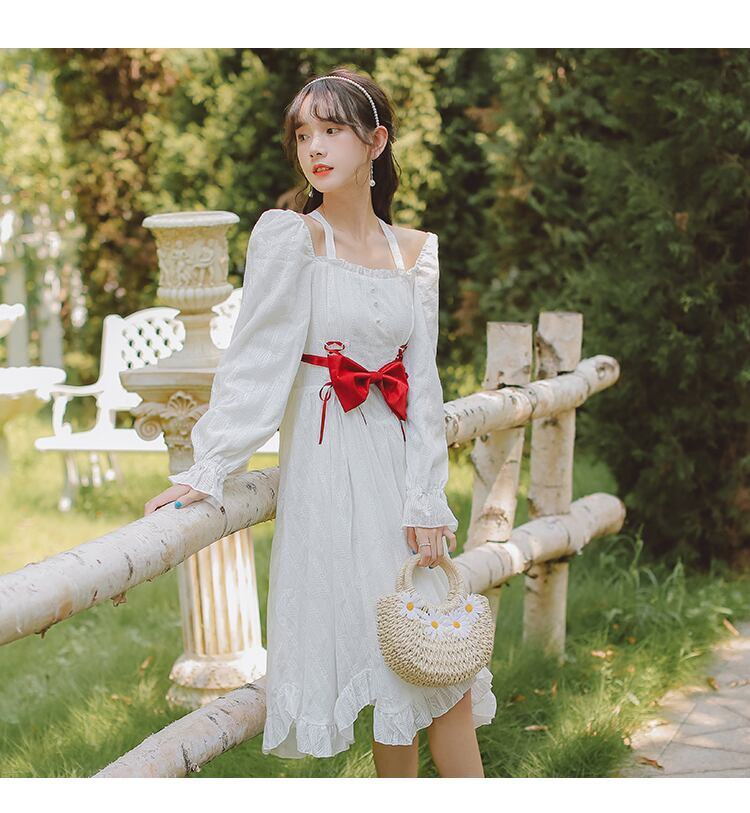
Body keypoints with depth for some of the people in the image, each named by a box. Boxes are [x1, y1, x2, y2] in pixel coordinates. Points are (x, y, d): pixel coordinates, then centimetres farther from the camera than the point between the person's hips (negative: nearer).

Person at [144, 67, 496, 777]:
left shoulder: (416, 251, 9)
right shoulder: (289, 235, -3)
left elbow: (423, 384, 6)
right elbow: (256, 364, -7)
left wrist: (425, 500, -3)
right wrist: (207, 472, -15)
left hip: (397, 467, 4)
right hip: (327, 470, -4)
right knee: (386, 661, -1)